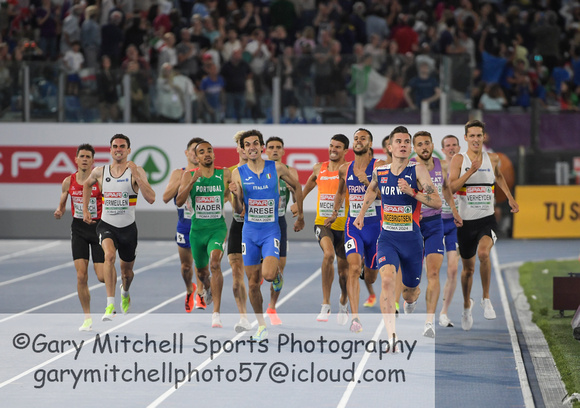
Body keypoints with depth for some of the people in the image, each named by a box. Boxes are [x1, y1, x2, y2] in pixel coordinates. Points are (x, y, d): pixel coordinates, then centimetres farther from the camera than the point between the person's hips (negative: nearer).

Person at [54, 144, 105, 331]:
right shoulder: (68, 182, 1)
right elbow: (62, 205, 13)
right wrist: (59, 212, -9)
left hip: (98, 226, -2)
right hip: (78, 228, 2)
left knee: (102, 276, -6)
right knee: (81, 276, -7)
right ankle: (87, 318, 4)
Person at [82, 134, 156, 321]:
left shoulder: (136, 171, -9)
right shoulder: (100, 172, 0)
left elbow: (151, 198, -21)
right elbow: (87, 184, 24)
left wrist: (136, 176, -26)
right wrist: (85, 210, 18)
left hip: (128, 227, 0)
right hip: (106, 225, 0)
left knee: (127, 271, 15)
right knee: (109, 256, -30)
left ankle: (125, 292, 53)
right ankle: (110, 305, -30)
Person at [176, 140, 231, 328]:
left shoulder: (225, 174, -1)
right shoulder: (189, 175, -2)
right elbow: (179, 201, -13)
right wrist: (193, 181, -23)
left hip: (218, 227, -2)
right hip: (197, 229, 2)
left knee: (215, 263, -26)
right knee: (202, 272, 18)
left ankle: (216, 313, -26)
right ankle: (208, 289, 57)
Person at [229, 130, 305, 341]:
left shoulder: (276, 168, -4)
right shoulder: (238, 173, -3)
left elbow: (296, 186, 13)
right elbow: (238, 210, -2)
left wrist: (300, 216, 16)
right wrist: (236, 195, -23)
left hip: (271, 231, -2)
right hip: (249, 232, 2)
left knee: (268, 274, -22)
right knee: (253, 283, 4)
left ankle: (277, 275, 16)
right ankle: (261, 325, 18)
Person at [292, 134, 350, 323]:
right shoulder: (319, 169, 8)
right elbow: (310, 183, 29)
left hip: (343, 225, -1)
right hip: (322, 223, 1)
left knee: (344, 271, 9)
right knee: (328, 254, -28)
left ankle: (343, 303, 39)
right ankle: (325, 304, -23)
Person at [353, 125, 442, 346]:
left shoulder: (417, 169, -9)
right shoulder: (379, 171, 2)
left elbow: (437, 202, -15)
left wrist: (411, 192, -26)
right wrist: (362, 213, 23)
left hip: (412, 240, -1)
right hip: (387, 239, 1)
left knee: (410, 291, 14)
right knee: (387, 279, -25)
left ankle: (411, 300, 55)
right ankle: (391, 336, -29)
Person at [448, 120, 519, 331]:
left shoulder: (492, 159, 4)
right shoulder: (459, 159, -5)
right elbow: (451, 187, -17)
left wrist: (510, 198, 24)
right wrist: (471, 171, -25)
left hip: (487, 219, 0)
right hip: (466, 220, 0)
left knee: (483, 253, -29)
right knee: (468, 268, 11)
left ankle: (486, 298, -11)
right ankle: (467, 305, 37)